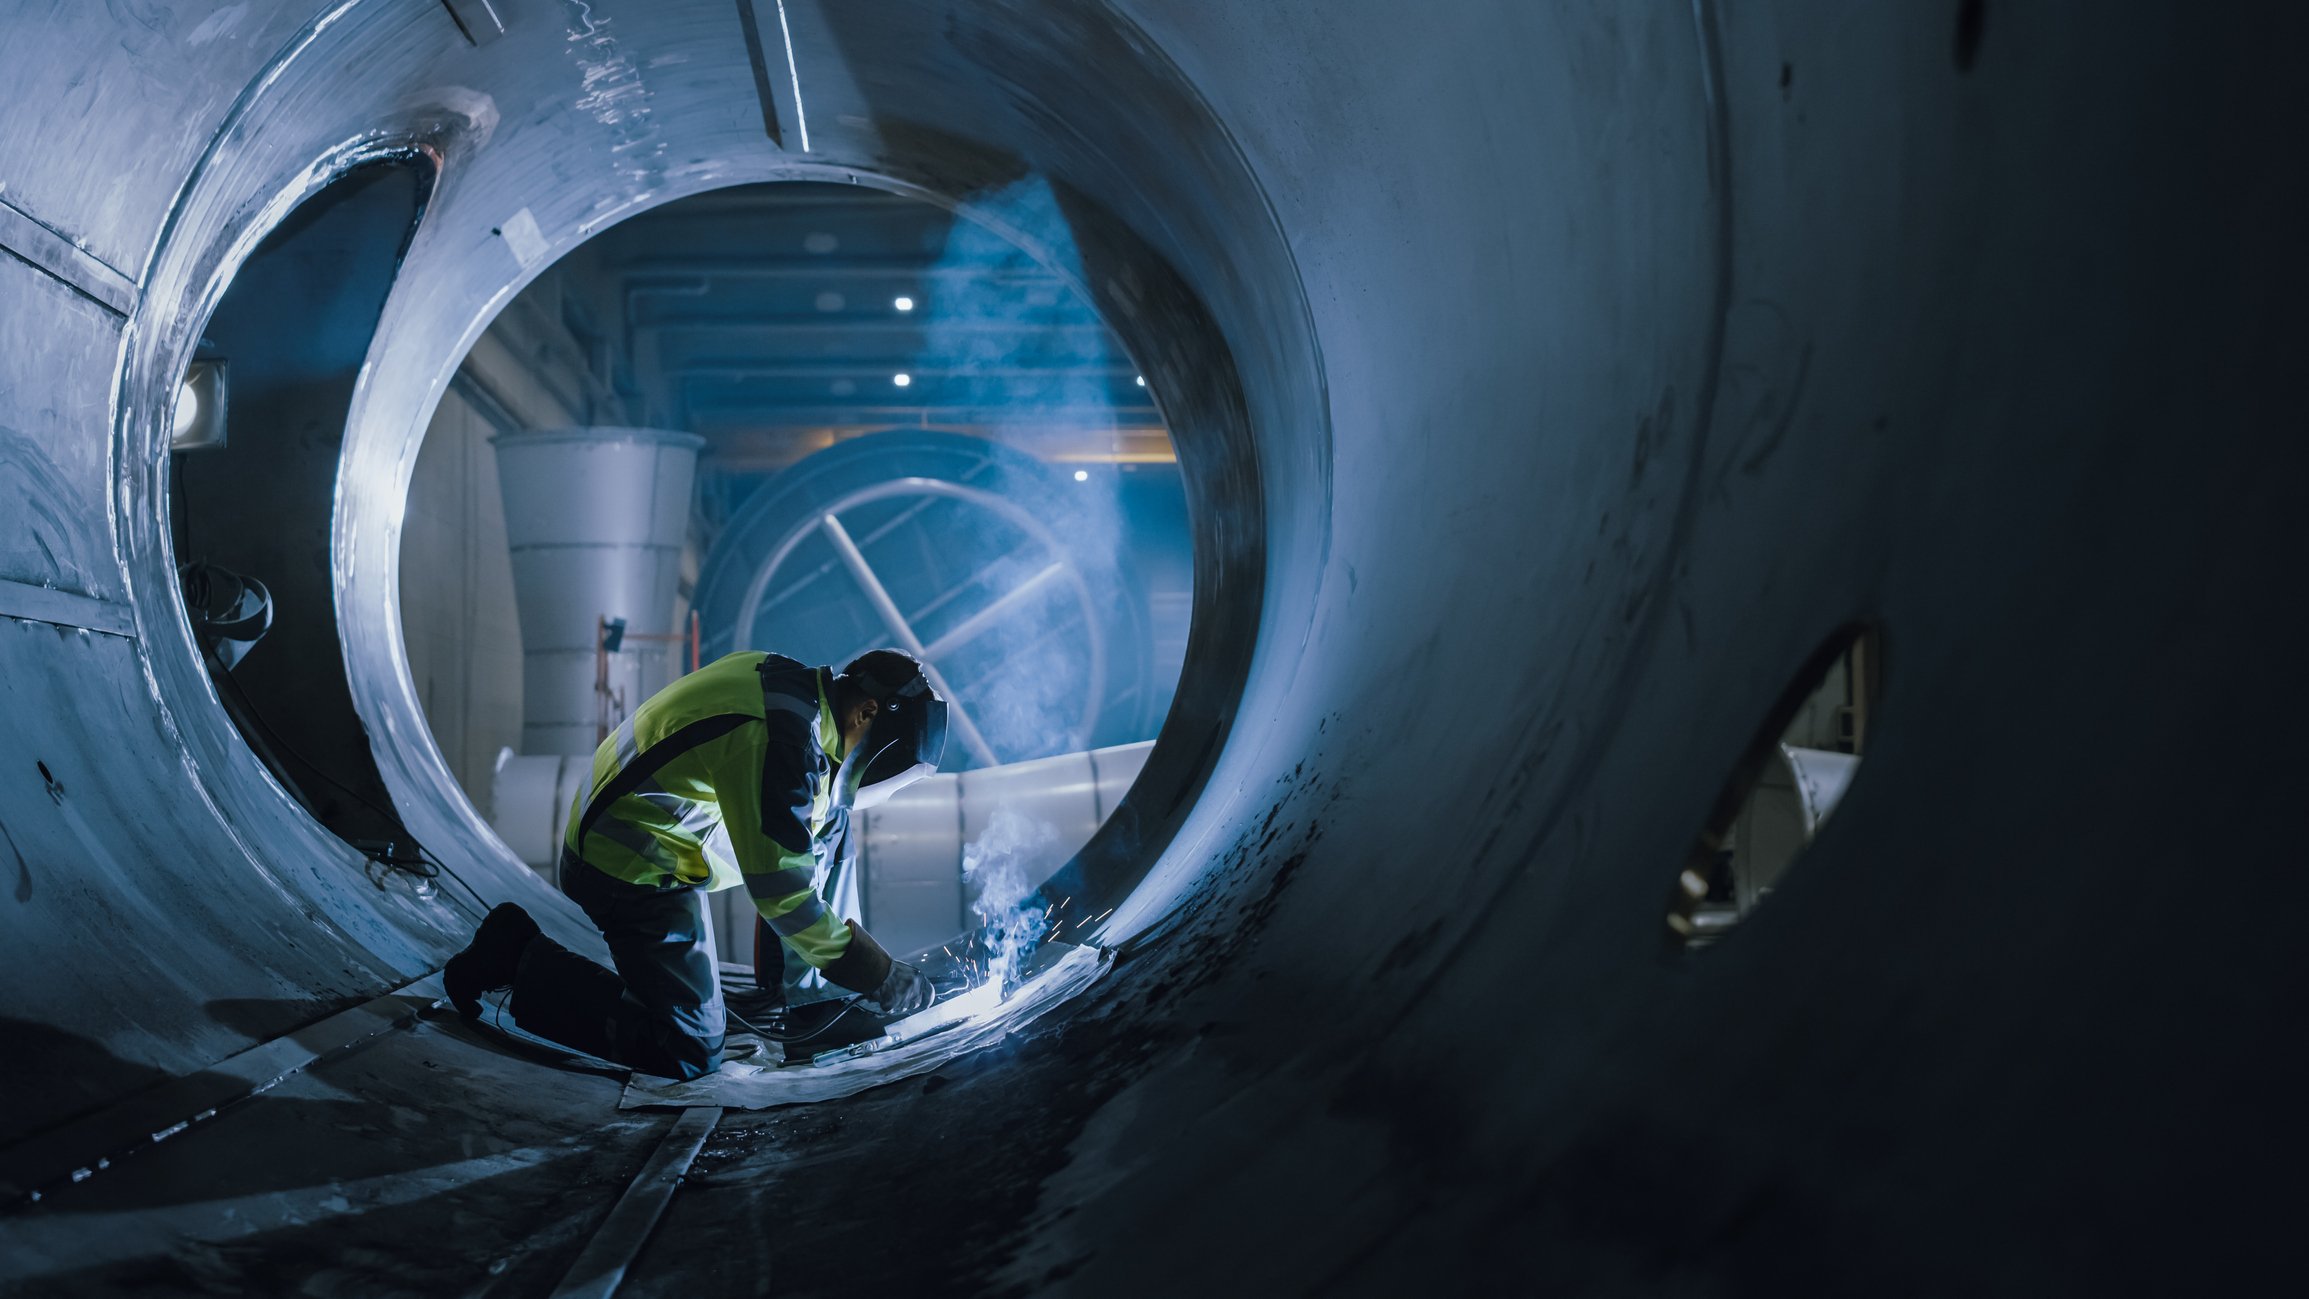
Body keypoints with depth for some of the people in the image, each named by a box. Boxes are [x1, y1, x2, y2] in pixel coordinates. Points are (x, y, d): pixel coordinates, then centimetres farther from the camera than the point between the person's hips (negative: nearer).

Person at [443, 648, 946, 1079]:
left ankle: (519, 947, 19)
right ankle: (526, 967, -3)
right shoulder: (779, 735, -28)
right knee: (688, 1053, -10)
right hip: (640, 875, -10)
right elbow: (782, 890, -25)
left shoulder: (779, 680, 3)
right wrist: (880, 974, -16)